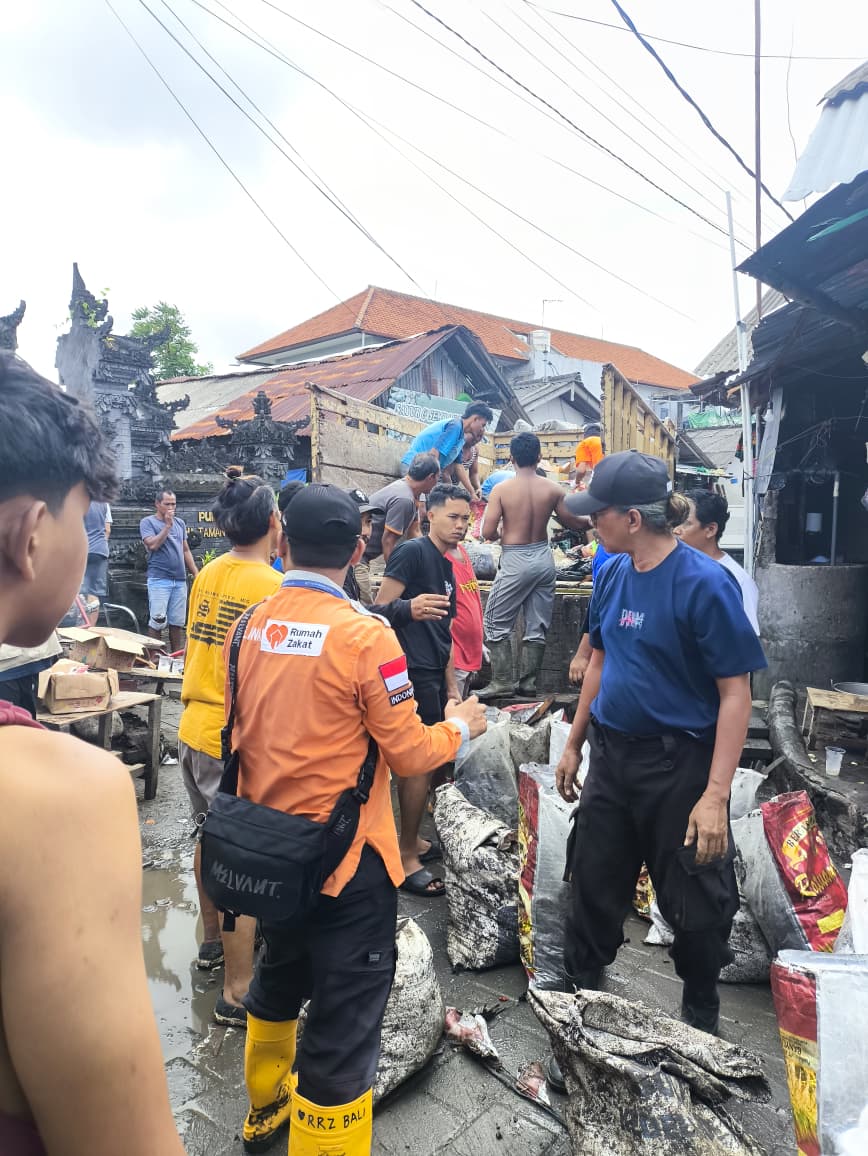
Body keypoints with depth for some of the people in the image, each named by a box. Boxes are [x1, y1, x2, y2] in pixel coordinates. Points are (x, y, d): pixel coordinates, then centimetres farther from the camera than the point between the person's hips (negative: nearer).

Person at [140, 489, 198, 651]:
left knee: (178, 622, 8)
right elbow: (152, 545, -14)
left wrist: (196, 573, 13)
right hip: (159, 580, -5)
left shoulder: (180, 523, 15)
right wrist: (167, 525, -12)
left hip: (180, 580, 5)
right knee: (158, 621, -6)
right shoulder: (148, 522, 0)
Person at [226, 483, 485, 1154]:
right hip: (345, 858, -7)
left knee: (279, 980, 30)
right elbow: (412, 755, -15)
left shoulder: (251, 625, -4)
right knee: (344, 1023, 9)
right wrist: (460, 726, 3)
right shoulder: (364, 634, -21)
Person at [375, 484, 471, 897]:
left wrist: (450, 683, 19)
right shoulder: (413, 551, -10)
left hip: (433, 675, 9)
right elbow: (381, 607, -16)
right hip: (414, 672, -9)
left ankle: (410, 839, 29)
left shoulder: (447, 568, 17)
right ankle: (406, 857, 7)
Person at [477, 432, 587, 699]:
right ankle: (528, 681, 18)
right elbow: (575, 524, 7)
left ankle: (502, 681, 8)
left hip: (515, 561, -4)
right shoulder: (553, 489, -2)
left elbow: (488, 532, -12)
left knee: (497, 623, 8)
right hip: (543, 558, 4)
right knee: (537, 626, 12)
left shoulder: (501, 489, -10)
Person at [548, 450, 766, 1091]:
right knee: (592, 892, 16)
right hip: (613, 757, 6)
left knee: (695, 906, 13)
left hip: (680, 766, -6)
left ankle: (701, 1020, 40)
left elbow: (736, 692, -17)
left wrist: (716, 795, -21)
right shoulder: (613, 573, 0)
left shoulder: (704, 583, -19)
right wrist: (574, 744, 15)